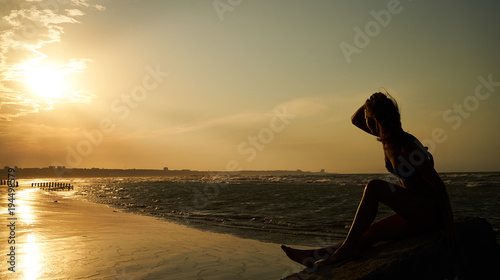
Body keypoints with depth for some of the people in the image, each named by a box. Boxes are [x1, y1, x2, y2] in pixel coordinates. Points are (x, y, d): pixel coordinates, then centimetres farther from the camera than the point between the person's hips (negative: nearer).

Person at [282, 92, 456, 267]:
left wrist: (449, 226, -19)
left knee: (374, 187, -23)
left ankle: (347, 248, -16)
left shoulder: (408, 146, -22)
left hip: (430, 212, -8)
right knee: (365, 236, -4)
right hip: (414, 214, 8)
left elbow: (438, 185, -20)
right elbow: (355, 120, 14)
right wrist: (374, 102, -4)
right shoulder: (387, 137, 3)